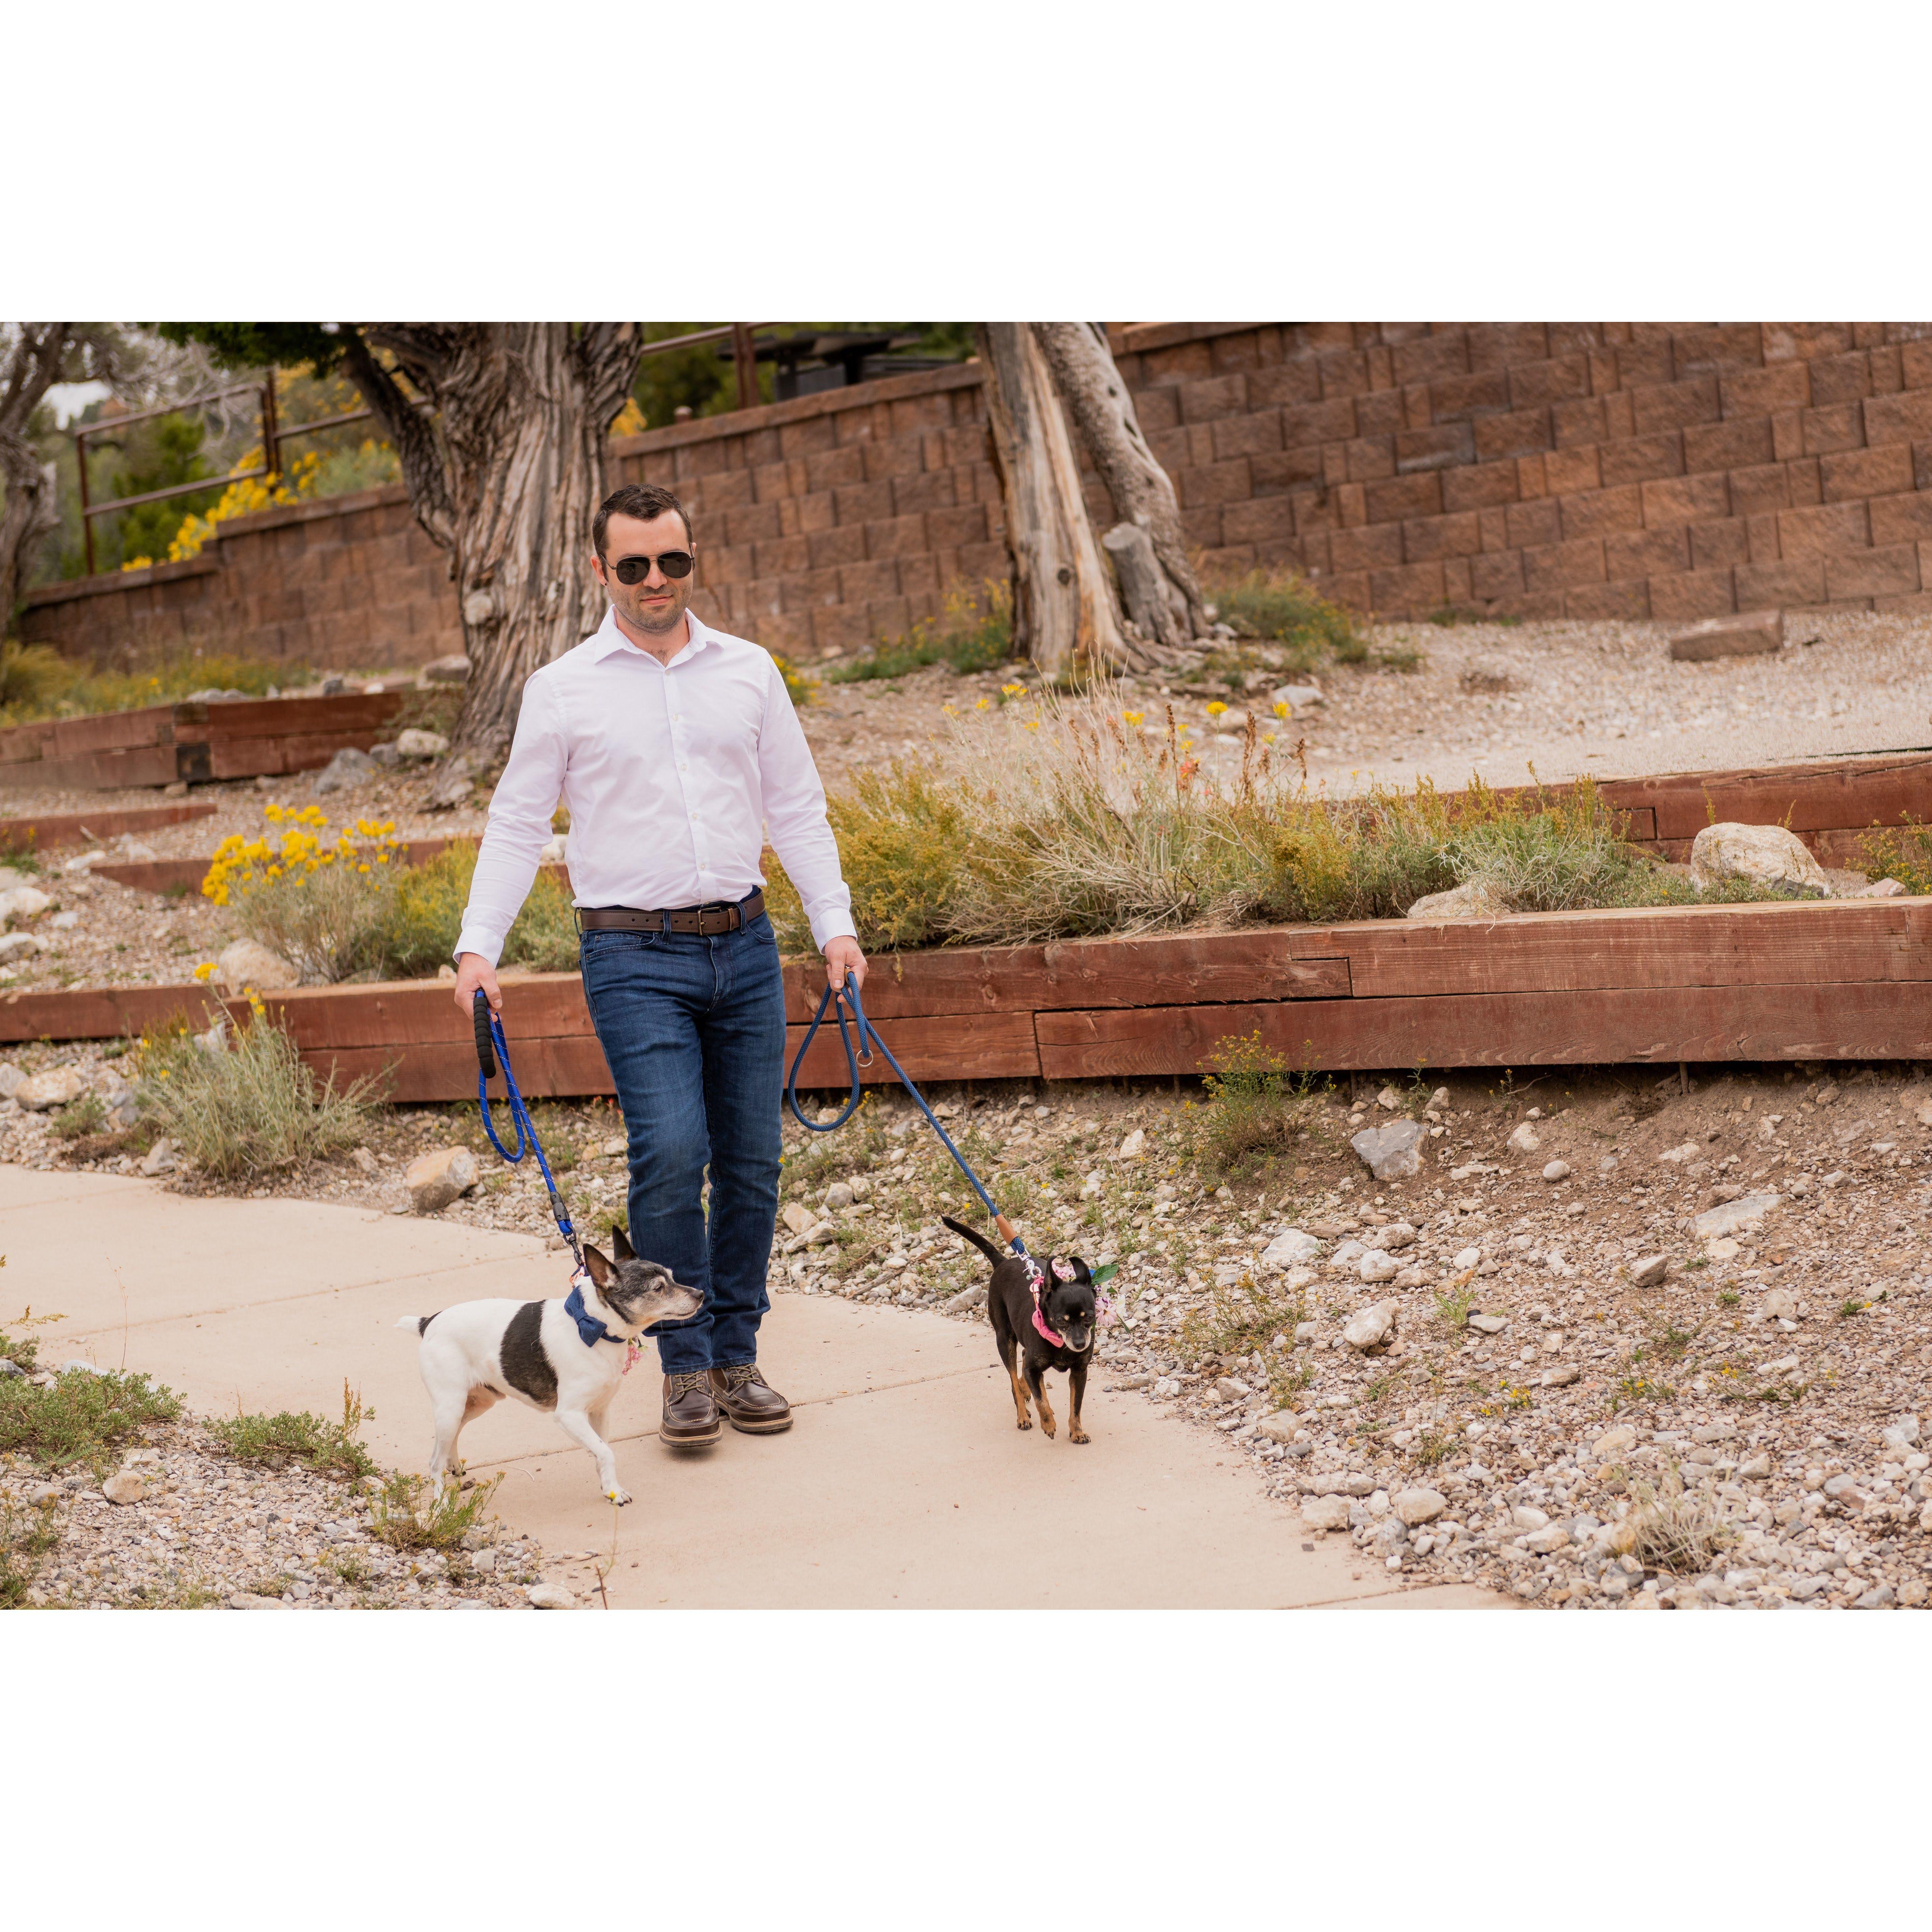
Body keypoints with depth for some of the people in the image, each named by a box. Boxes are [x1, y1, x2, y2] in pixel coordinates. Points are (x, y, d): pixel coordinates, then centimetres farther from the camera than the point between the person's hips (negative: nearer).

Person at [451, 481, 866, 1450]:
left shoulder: (748, 671, 9)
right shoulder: (562, 689, 2)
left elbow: (796, 808, 13)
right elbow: (516, 825, 3)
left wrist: (835, 924, 4)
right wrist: (478, 948, -7)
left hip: (743, 944, 3)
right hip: (635, 955, -3)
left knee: (751, 1159, 4)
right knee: (670, 1152, -15)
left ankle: (736, 1356, 18)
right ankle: (686, 1366, -2)